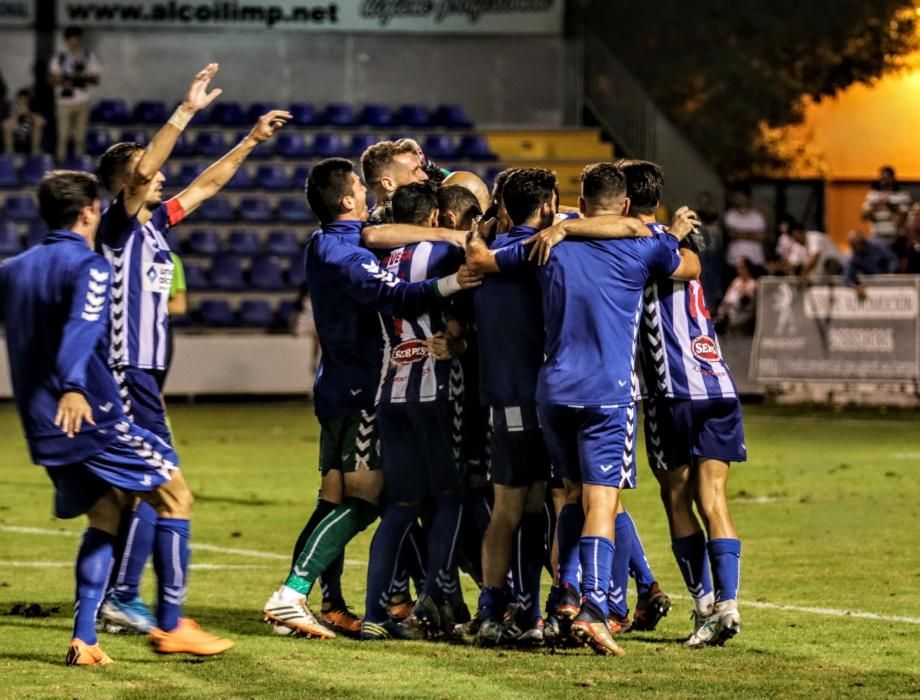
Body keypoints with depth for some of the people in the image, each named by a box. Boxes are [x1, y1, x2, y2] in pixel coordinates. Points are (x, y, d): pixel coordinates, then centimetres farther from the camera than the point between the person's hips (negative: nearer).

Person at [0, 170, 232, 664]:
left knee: (104, 520, 18)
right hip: (93, 417, -7)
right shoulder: (90, 267, -10)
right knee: (173, 493, 6)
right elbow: (81, 329, -27)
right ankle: (169, 625, 4)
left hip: (43, 431, 7)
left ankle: (83, 640, 4)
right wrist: (73, 388, -43)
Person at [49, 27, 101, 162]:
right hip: (65, 100, -1)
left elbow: (96, 80, 6)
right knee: (63, 136, -3)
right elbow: (53, 79, 5)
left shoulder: (89, 57, 7)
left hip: (82, 101, 1)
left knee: (80, 137, 3)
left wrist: (84, 77, -13)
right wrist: (62, 80, -16)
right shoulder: (59, 58, 5)